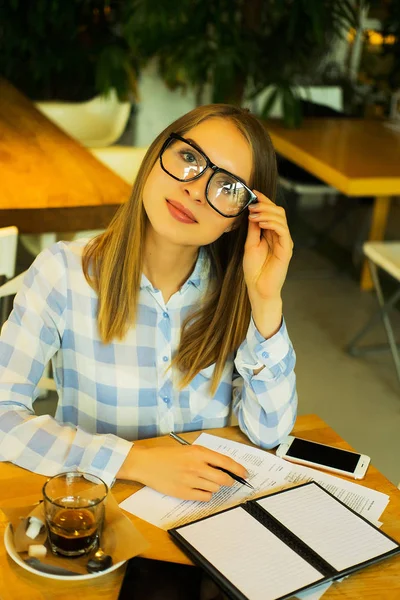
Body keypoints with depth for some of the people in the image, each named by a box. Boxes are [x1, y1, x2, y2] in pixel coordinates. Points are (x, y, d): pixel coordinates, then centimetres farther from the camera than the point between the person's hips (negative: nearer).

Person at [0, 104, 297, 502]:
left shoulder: (234, 288, -3)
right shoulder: (65, 272, -12)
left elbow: (268, 433, -7)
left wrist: (266, 300, -17)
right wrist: (137, 461, -24)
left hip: (211, 505, 2)